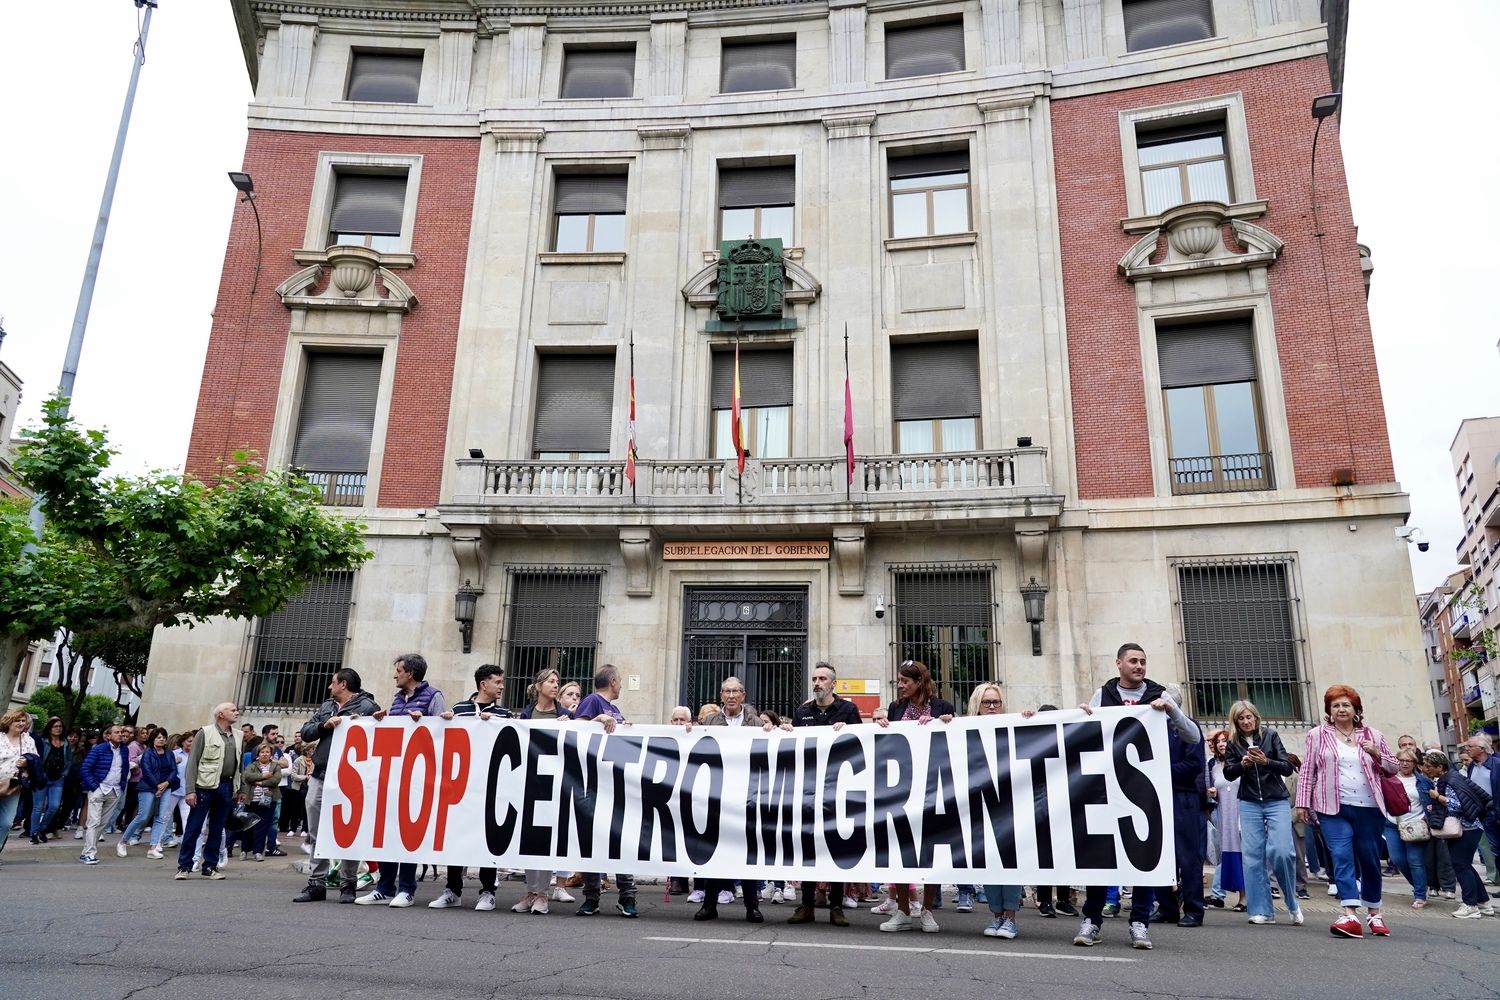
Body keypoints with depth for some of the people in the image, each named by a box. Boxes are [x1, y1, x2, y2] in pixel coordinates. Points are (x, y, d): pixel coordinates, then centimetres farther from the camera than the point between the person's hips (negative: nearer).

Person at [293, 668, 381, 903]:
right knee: (316, 834, 9)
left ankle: (347, 884, 9)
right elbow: (305, 733, 12)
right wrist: (325, 725, -5)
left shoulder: (367, 706, -2)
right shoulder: (326, 707, 20)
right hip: (320, 776, 7)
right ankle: (317, 883, 16)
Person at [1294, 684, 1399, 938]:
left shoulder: (1372, 736, 12)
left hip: (1369, 808, 2)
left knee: (1370, 861, 10)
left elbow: (1393, 768, 18)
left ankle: (1374, 914, 26)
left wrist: (1377, 753, -2)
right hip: (1334, 808, -2)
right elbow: (1307, 772, 7)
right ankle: (1350, 915, -19)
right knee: (1342, 858, -13)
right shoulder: (1318, 735, 7)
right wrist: (1302, 803, 2)